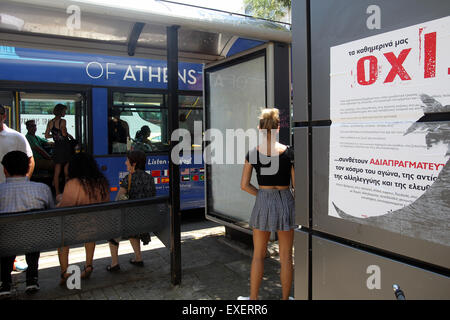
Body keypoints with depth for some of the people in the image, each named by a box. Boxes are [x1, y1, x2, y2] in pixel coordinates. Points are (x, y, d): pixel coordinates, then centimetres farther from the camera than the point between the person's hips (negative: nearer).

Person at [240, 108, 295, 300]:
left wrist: (262, 195, 10)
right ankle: (285, 297, 27)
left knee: (258, 255, 15)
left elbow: (244, 185, -3)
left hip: (262, 202, 1)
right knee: (286, 256, 13)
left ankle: (253, 298, 25)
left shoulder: (253, 154, -5)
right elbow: (296, 184, -4)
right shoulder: (288, 152, -8)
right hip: (285, 201, 0)